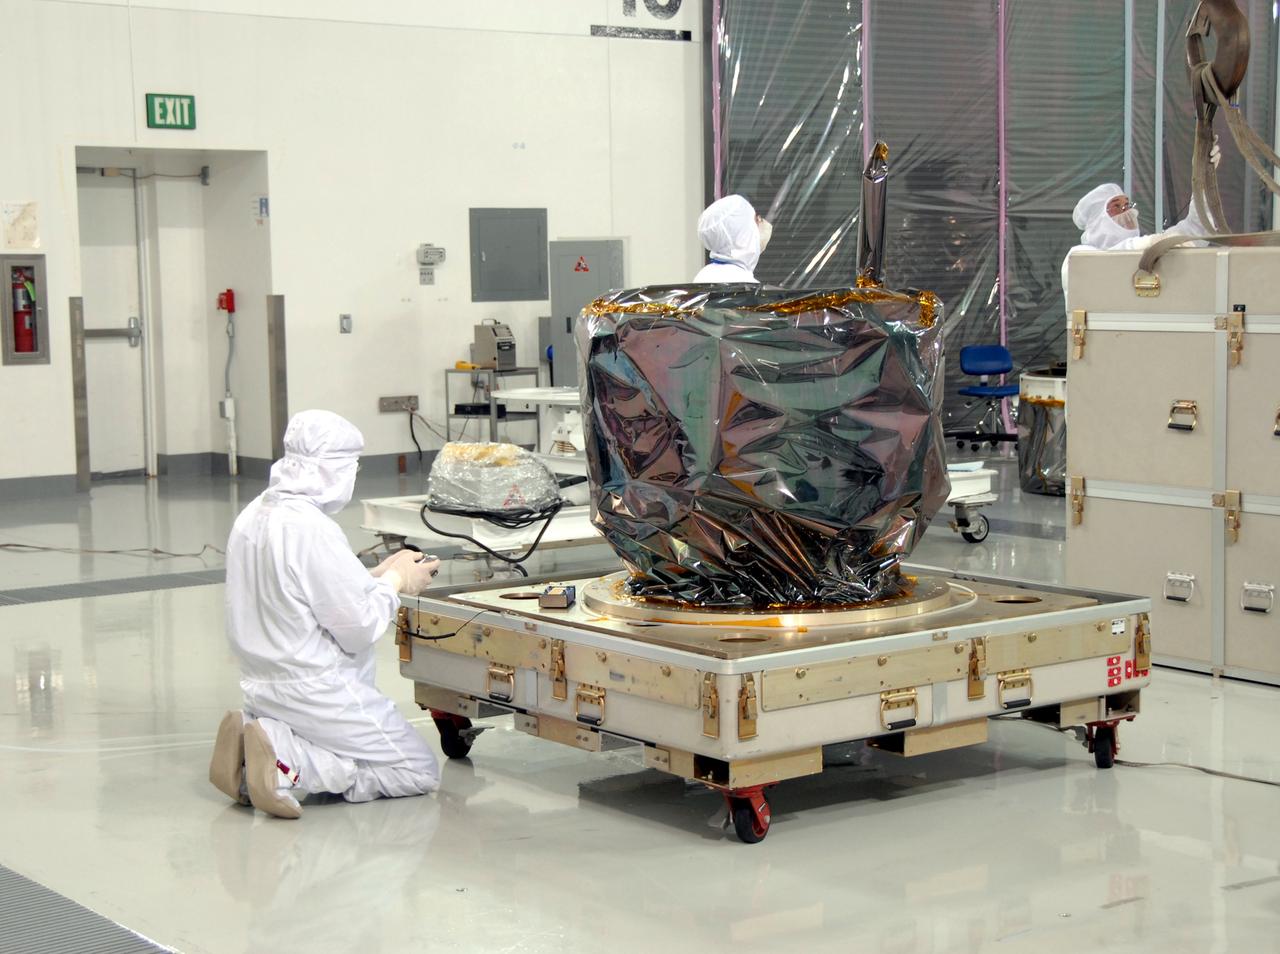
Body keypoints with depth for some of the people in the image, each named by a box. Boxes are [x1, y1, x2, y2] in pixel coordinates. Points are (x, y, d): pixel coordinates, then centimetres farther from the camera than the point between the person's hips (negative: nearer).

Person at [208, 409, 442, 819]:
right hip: (316, 690, -9)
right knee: (420, 771, 5)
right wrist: (395, 581, 0)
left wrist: (378, 574, 12)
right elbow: (360, 628, -17)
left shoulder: (252, 516, 5)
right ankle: (290, 765, -11)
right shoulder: (312, 528, -23)